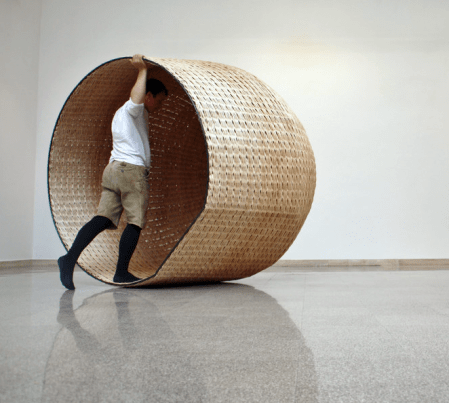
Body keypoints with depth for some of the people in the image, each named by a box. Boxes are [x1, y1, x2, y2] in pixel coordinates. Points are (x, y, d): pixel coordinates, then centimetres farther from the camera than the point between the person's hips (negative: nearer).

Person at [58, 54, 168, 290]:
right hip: (133, 169, -9)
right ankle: (121, 272, -2)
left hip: (113, 168, 9)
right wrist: (142, 71, -16)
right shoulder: (134, 110, -1)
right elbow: (136, 98, -26)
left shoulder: (121, 113, 28)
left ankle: (70, 258, -18)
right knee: (135, 221, -3)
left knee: (103, 218, -3)